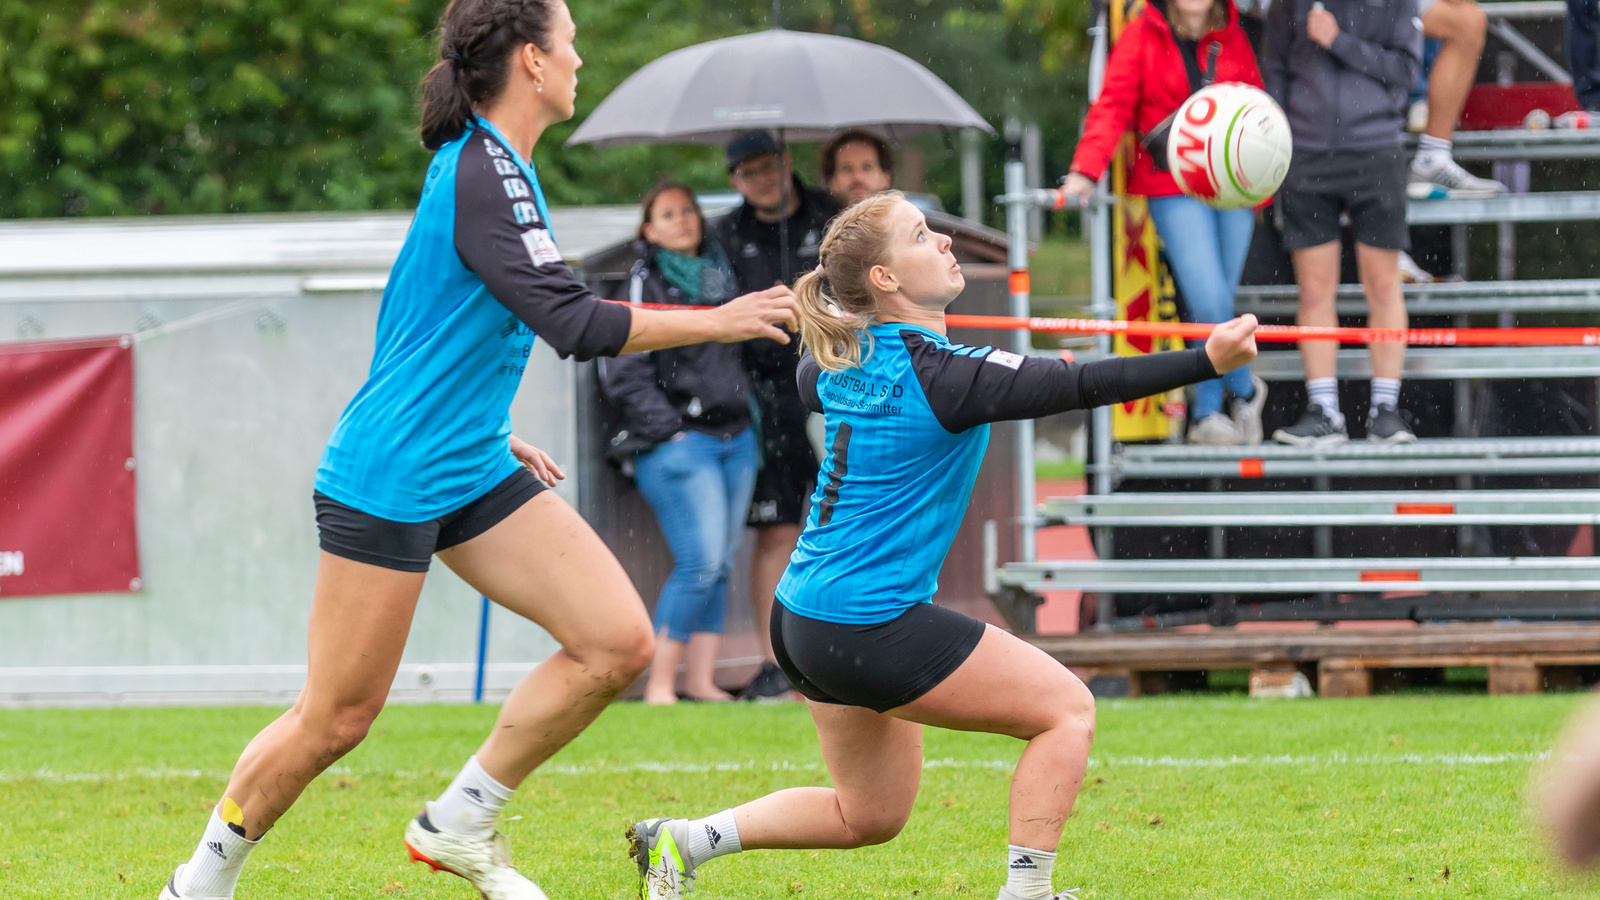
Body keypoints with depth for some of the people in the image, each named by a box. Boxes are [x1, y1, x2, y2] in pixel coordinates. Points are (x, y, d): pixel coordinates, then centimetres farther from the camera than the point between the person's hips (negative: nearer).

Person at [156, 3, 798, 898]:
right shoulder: (483, 177, -20)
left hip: (471, 474, 9)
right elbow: (576, 324, -28)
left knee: (618, 640, -4)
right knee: (336, 719, -2)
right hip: (388, 481, -9)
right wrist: (718, 322, -21)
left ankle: (460, 824, 9)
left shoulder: (487, 164, 11)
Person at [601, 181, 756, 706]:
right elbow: (623, 372, -9)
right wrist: (668, 428, -12)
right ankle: (659, 685, -11)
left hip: (735, 439, 7)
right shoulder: (643, 285, -4)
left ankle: (701, 681, 7)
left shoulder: (719, 273, 15)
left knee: (720, 564, 4)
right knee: (700, 562, -14)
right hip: (680, 443, -7)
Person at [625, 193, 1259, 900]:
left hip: (803, 620, 9)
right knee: (1068, 710, -2)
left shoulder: (843, 359, 4)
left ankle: (685, 840, 20)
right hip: (872, 627, -9)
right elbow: (1078, 386, -25)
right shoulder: (942, 375, -19)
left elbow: (808, 379, 29)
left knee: (869, 816, 23)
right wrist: (1207, 362, -27)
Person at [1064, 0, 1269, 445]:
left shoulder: (1231, 39, 9)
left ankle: (1207, 414, 16)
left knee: (1211, 306, 3)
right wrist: (1086, 171, -18)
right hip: (1172, 189, -3)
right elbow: (1113, 105, -5)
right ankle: (1244, 389, 11)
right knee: (1210, 303, -13)